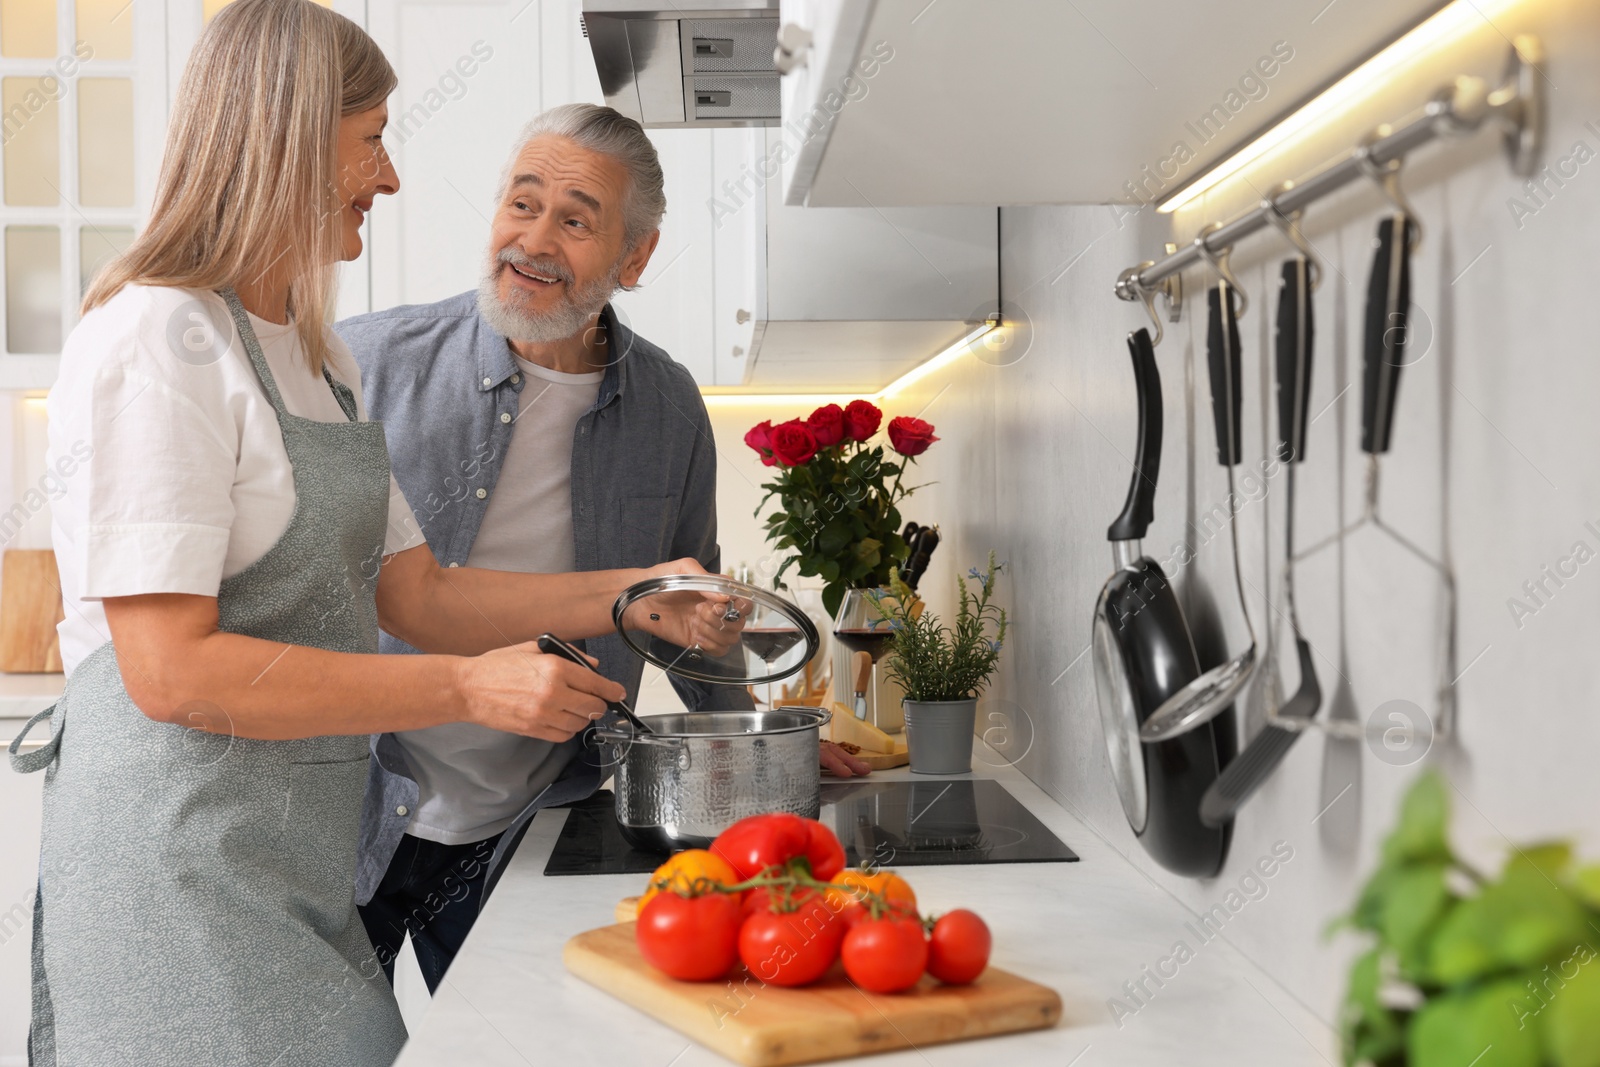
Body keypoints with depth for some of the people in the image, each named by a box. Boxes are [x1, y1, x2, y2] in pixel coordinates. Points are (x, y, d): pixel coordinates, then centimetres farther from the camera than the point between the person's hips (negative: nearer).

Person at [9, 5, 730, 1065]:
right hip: (179, 860, -8)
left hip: (302, 856, 9)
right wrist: (470, 688, -21)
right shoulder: (157, 341, -14)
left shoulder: (320, 356, 15)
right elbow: (172, 671, -21)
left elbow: (415, 596, 12)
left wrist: (633, 595, 3)